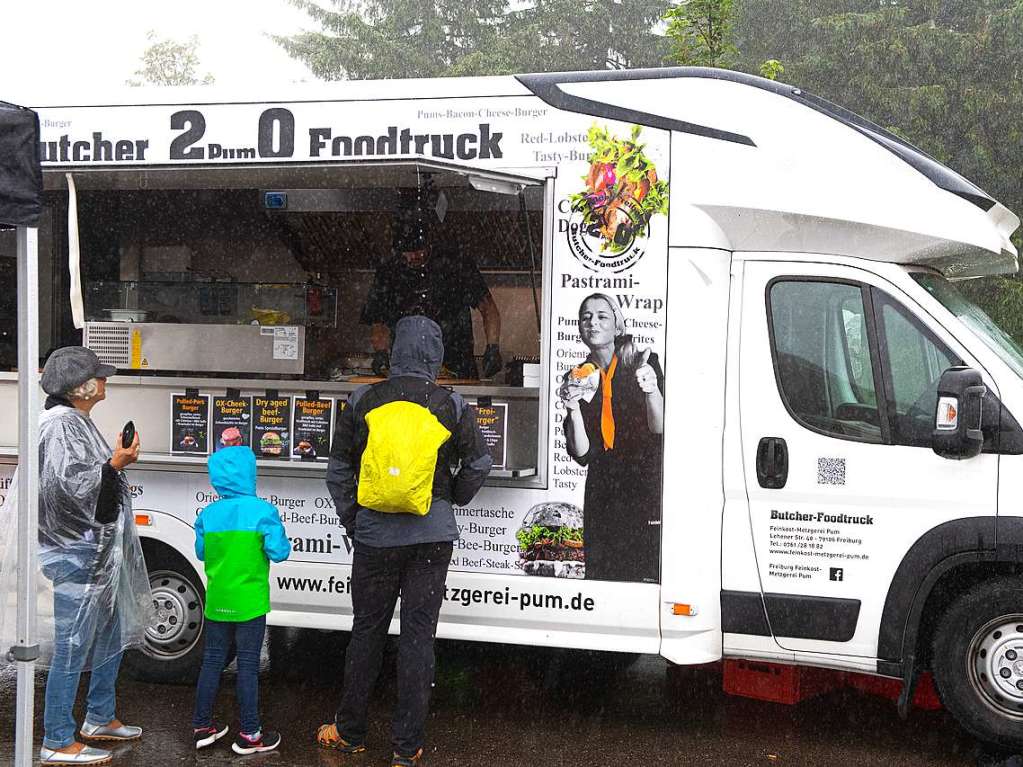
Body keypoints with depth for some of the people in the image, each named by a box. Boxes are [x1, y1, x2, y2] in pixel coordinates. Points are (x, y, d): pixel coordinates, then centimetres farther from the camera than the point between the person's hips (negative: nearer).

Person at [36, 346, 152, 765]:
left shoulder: (78, 423, 15)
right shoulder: (61, 426, -16)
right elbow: (70, 486, -25)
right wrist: (114, 465, -27)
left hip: (99, 552, 11)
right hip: (78, 556, -11)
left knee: (112, 636, 20)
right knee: (72, 649, -4)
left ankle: (99, 719, 33)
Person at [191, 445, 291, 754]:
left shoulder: (207, 515, -2)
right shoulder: (263, 511, -14)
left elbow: (201, 552, 10)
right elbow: (279, 552, -15)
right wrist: (281, 540, 5)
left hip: (217, 602, 4)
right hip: (250, 603, -4)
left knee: (212, 661, 14)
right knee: (248, 666, 3)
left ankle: (202, 726, 23)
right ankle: (249, 735, 10)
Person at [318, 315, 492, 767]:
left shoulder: (364, 401, -1)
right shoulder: (451, 405, -3)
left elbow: (338, 469, 4)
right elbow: (478, 463, 2)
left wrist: (352, 521, 13)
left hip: (375, 533, 1)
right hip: (432, 535, 0)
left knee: (367, 631, 13)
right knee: (418, 635, 4)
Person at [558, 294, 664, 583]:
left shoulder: (643, 364, 0)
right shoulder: (577, 378, 8)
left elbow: (659, 429, -9)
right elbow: (582, 455, 2)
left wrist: (652, 390, -25)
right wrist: (573, 409, -13)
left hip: (648, 487, -3)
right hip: (602, 497, 3)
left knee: (651, 575, -9)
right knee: (602, 578, -1)